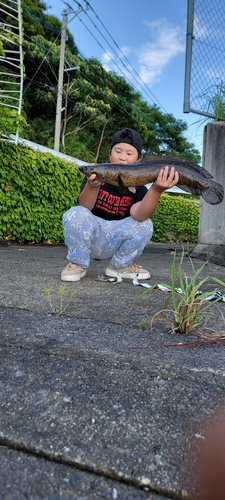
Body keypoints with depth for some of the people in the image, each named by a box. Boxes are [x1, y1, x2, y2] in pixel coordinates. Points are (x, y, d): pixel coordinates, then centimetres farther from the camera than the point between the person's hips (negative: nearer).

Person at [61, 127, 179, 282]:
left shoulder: (138, 187, -6)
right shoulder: (98, 174, -7)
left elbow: (139, 215, -29)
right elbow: (85, 207, -24)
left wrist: (156, 190, -47)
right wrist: (92, 185, -46)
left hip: (114, 243, 2)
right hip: (88, 237, -1)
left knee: (144, 224, -23)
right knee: (76, 215, -31)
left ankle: (120, 265, 3)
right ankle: (78, 263, -5)